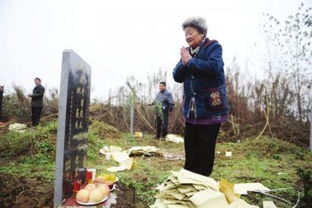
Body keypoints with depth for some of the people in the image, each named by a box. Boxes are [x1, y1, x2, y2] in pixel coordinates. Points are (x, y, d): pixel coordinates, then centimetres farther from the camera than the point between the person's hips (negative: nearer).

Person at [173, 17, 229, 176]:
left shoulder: (213, 47, -3)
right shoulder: (187, 52, 13)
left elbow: (213, 67, -22)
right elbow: (177, 77, 9)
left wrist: (191, 61, -12)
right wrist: (184, 63, -9)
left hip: (210, 108, -5)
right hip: (191, 110, 6)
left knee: (206, 151, 3)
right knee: (190, 151, 12)